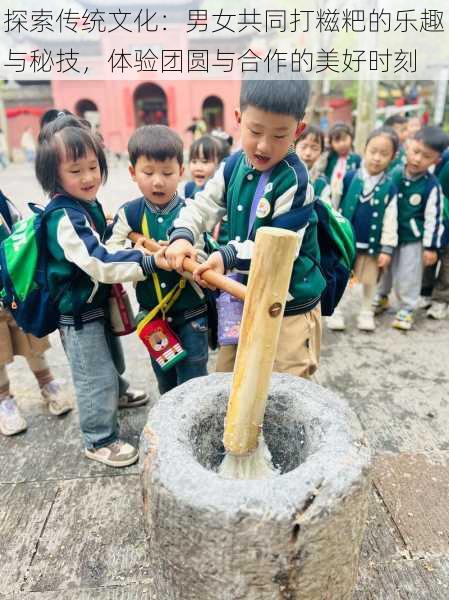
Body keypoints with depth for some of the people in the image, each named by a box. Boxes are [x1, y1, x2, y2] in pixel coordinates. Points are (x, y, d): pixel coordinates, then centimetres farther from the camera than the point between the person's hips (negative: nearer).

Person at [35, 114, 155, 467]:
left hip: (97, 302, 10)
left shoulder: (88, 205, 4)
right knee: (96, 376, 3)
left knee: (110, 359, 31)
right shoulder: (65, 218, -27)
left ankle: (116, 392, 58)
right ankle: (100, 440, 22)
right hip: (79, 312, -9)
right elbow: (100, 264, -33)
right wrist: (148, 262, -34)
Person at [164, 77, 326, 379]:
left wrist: (229, 256, -26)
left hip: (290, 304, -6)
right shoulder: (235, 164, 0)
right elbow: (204, 204, 5)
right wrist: (182, 236, -13)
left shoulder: (295, 180, -21)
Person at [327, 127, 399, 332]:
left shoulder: (389, 187, -6)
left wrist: (387, 248, -5)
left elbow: (390, 221, -3)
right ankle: (335, 311, 27)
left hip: (372, 243, 1)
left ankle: (366, 313, 33)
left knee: (369, 280, 14)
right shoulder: (349, 178, -9)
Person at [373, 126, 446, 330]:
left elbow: (433, 218, -11)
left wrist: (431, 246, -11)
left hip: (413, 238, -4)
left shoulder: (431, 186, -16)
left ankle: (406, 310, 23)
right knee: (383, 270, 20)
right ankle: (381, 298, 43)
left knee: (408, 277, 4)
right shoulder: (393, 175, -7)